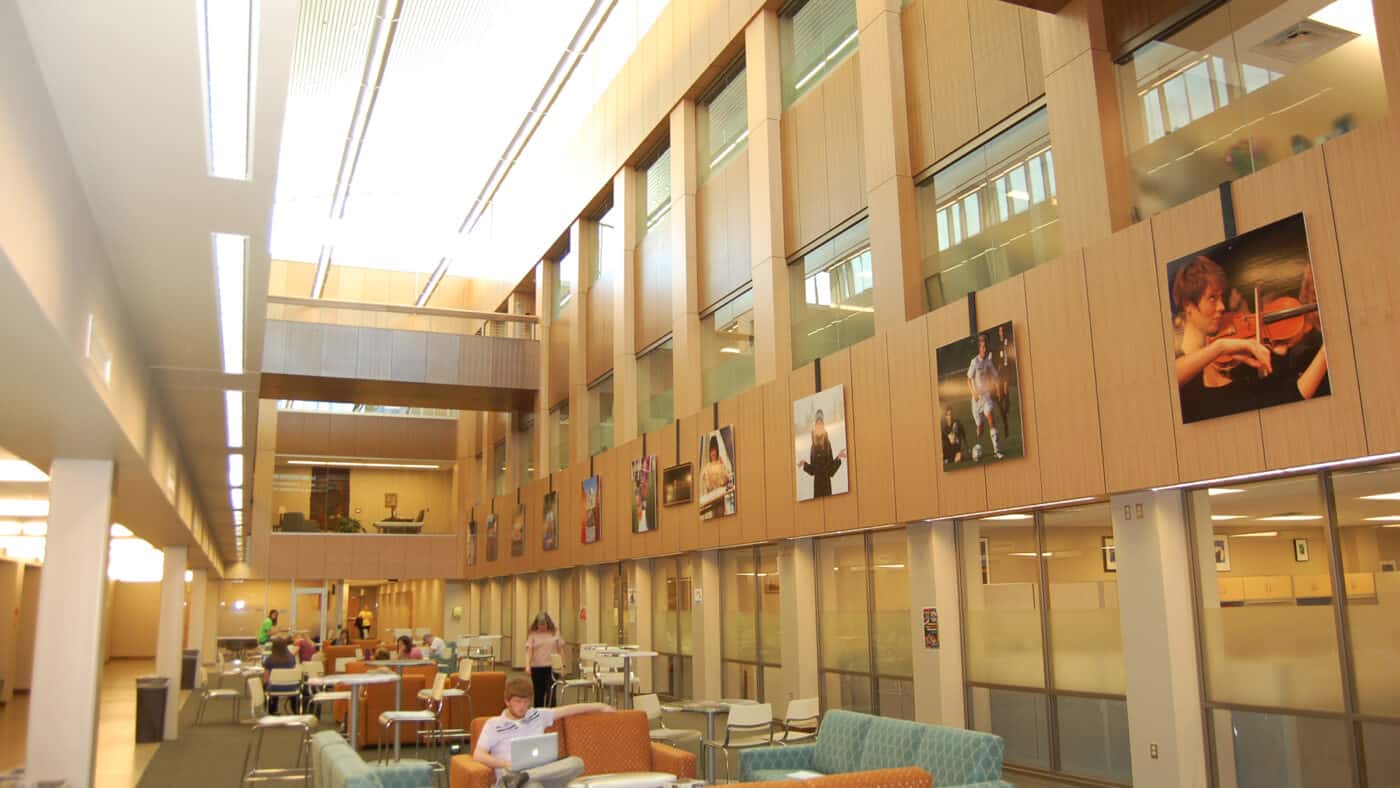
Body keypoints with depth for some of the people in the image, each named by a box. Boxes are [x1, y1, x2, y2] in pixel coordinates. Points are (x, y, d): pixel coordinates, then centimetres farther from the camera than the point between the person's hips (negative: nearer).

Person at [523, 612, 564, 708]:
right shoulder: (533, 634, 0)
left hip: (551, 667, 0)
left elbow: (560, 649, 8)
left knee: (551, 693, -7)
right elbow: (529, 650, -8)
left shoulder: (555, 632, 3)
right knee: (538, 694, 8)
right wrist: (527, 666, -20)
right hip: (536, 668, 0)